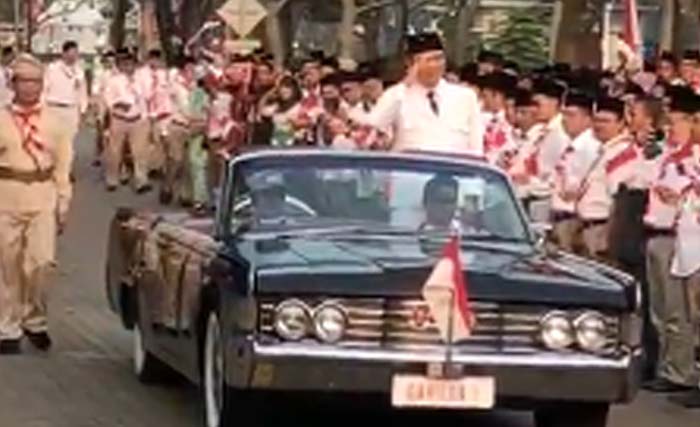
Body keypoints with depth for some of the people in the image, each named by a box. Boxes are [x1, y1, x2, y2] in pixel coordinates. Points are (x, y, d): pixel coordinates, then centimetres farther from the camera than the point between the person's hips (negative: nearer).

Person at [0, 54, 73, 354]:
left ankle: (35, 321, 16)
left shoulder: (54, 121, 5)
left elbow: (63, 166, 6)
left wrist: (63, 205, 4)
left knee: (42, 263, -6)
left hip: (43, 196, 1)